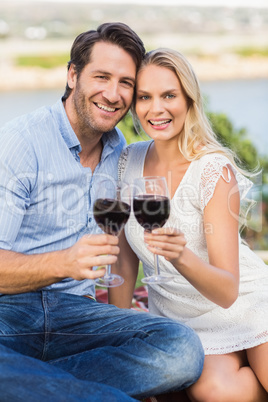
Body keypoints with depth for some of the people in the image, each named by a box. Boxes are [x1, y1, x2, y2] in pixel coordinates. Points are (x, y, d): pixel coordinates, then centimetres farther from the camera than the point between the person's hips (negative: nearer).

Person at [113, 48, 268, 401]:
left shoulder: (214, 172, -18)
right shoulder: (128, 162, -3)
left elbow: (228, 291, -23)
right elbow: (126, 255, 7)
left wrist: (182, 257, -42)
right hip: (181, 320, 2)